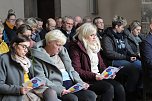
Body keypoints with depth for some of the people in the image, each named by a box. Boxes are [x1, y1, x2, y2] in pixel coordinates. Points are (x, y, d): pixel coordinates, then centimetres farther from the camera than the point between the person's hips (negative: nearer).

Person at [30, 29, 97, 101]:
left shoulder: (62, 51, 19)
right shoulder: (39, 55, -2)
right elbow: (40, 78, -12)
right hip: (55, 88, -6)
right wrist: (58, 89, -23)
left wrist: (81, 83, 5)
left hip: (71, 84, 7)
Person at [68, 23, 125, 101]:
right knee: (109, 88, -28)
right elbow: (76, 70, -13)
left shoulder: (95, 45, 19)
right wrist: (93, 76, -20)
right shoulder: (75, 47, -5)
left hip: (99, 77, 7)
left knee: (119, 88, -17)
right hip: (86, 80, -7)